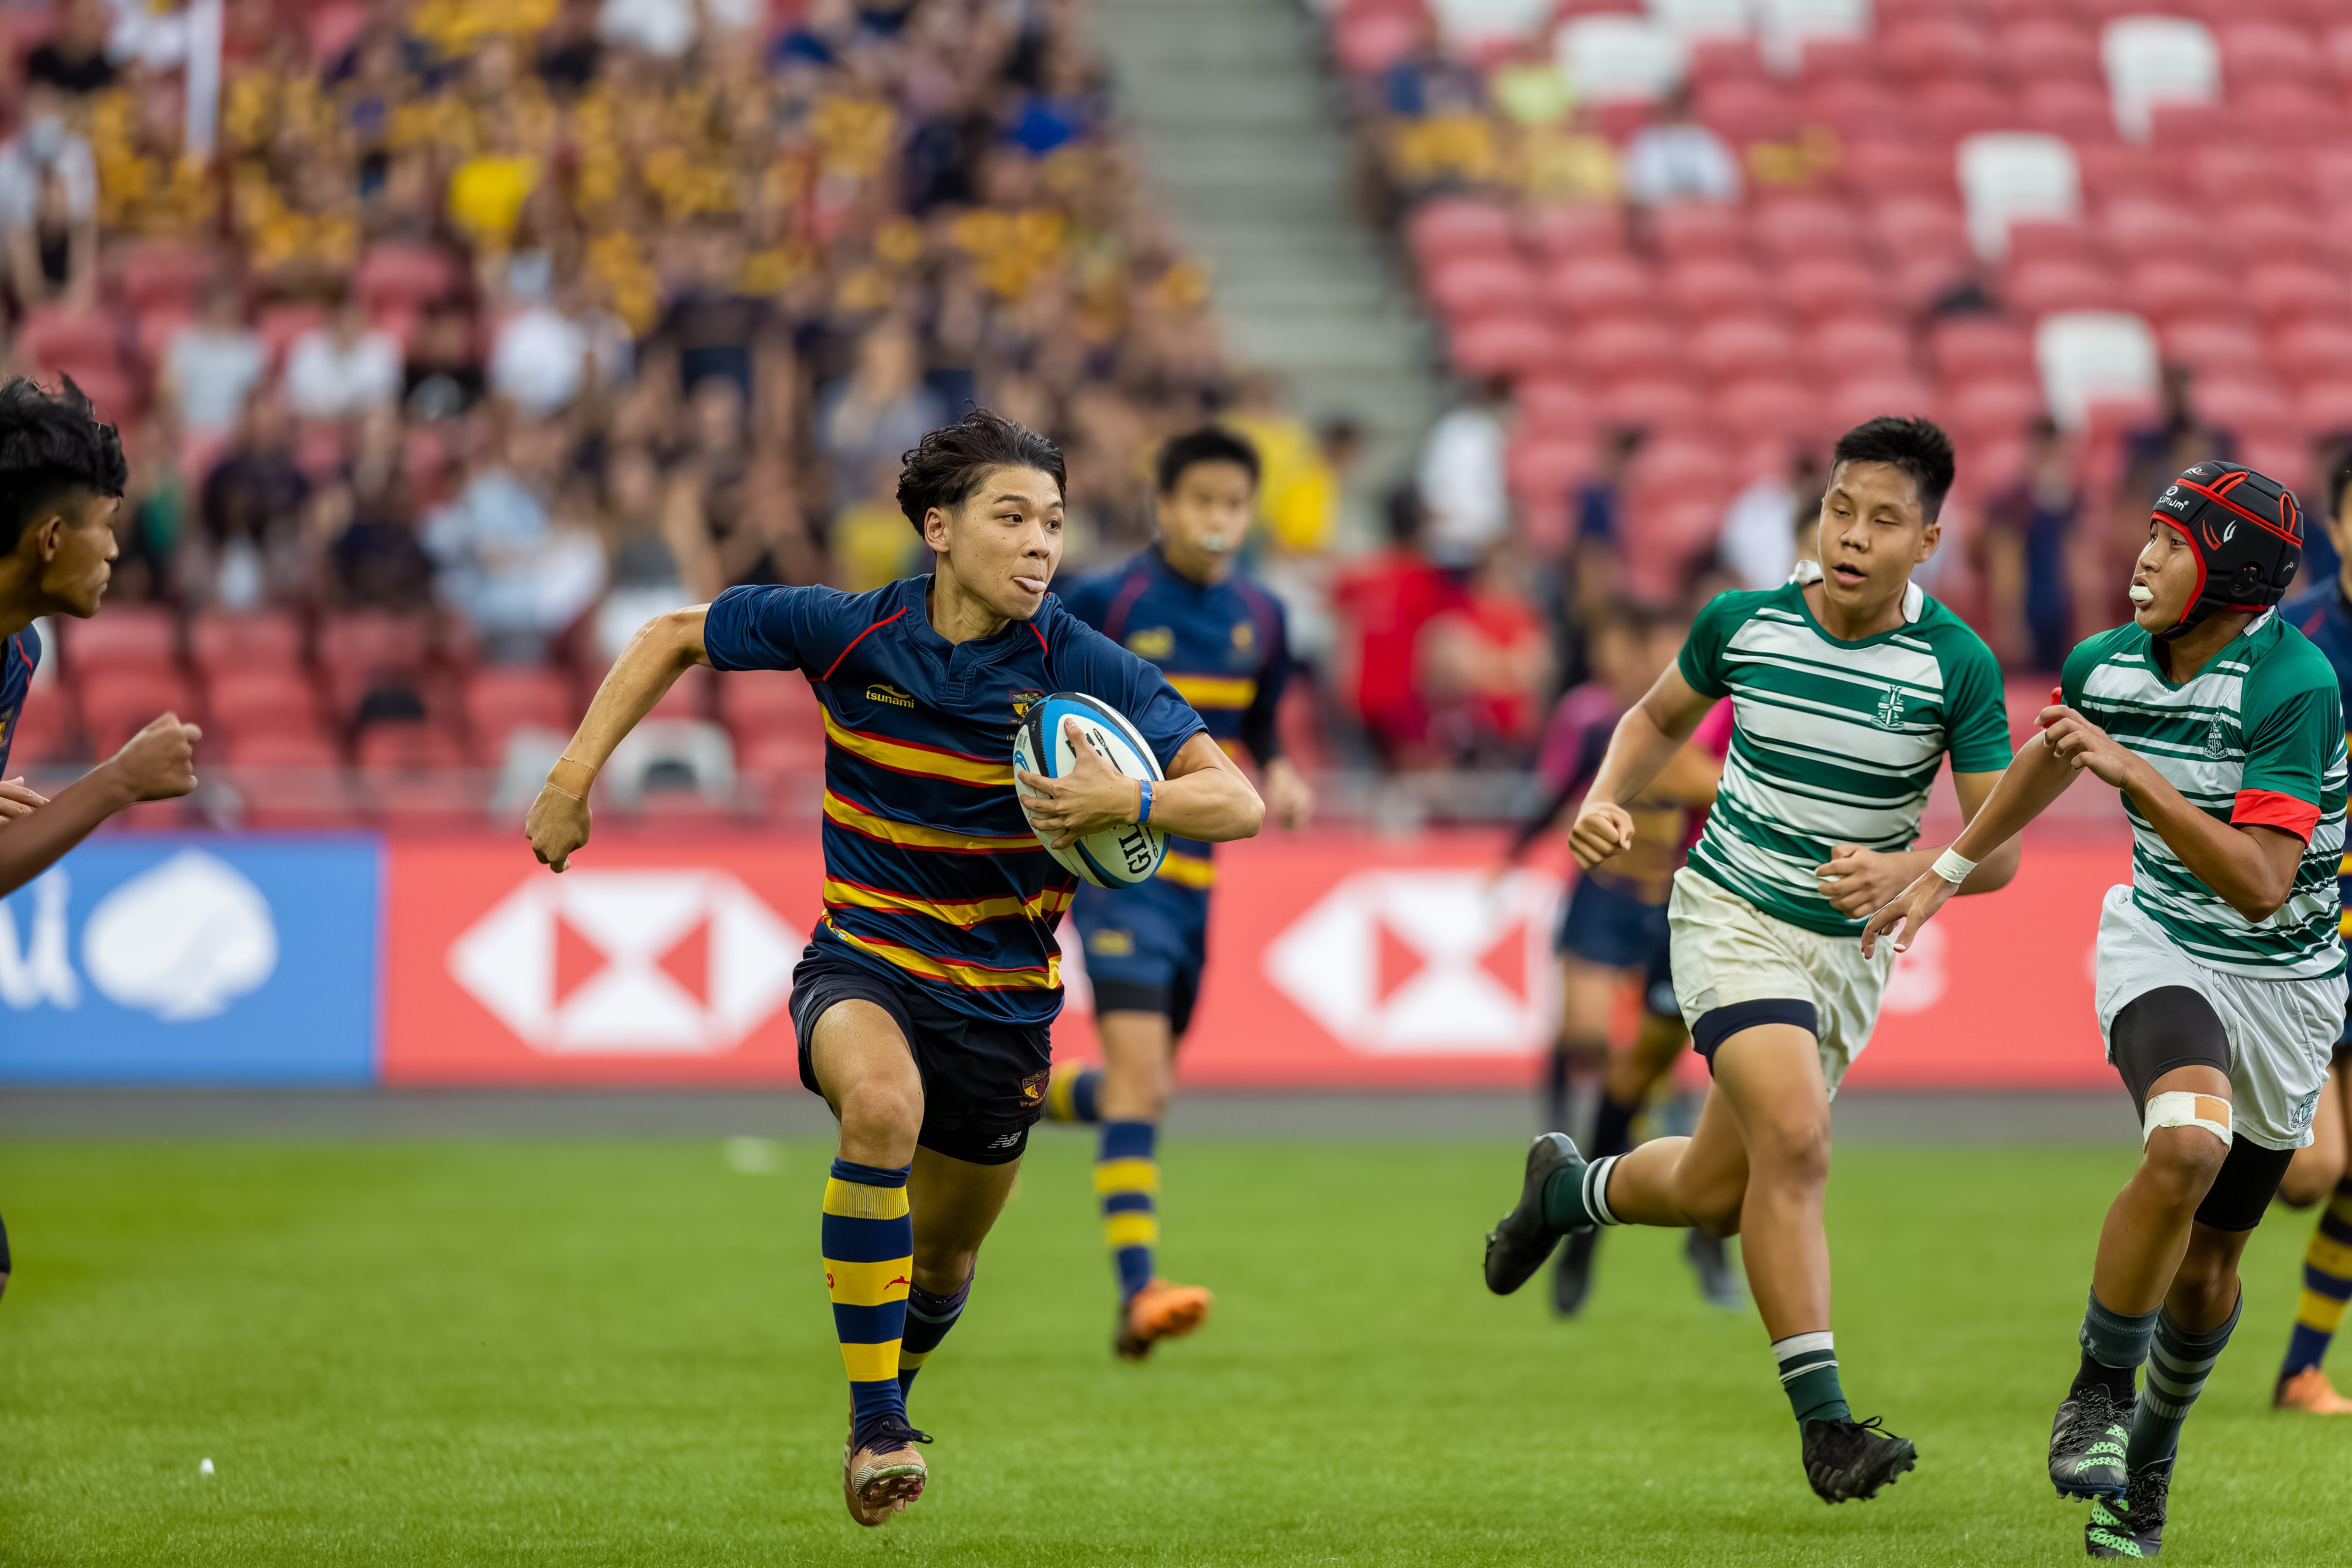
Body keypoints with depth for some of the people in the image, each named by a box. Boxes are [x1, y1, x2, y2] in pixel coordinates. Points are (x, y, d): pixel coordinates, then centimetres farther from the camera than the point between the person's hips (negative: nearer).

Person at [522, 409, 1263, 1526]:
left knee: (941, 1266, 15)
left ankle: (881, 1406, 51)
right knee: (883, 1102, -36)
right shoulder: (846, 632, -11)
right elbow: (673, 637, 5)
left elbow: (1241, 804, -19)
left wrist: (1128, 800, -38)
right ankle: (877, 1425, -27)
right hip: (862, 965, -2)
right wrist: (573, 780, -2)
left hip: (1003, 998, 2)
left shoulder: (1086, 670, -14)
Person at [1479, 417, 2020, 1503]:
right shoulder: (1742, 624, -9)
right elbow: (1661, 717, 13)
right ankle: (1823, 1419, -23)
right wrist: (1607, 801, -6)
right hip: (1732, 914, -2)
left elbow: (1997, 849, -11)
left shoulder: (1957, 666, -13)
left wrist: (1899, 871, -30)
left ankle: (1571, 1187, 44)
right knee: (1794, 1132, -26)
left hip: (1852, 945, 2)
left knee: (1715, 1194, 10)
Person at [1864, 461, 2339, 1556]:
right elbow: (2051, 756, 19)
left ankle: (2146, 1461, 35)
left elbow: (2260, 886, -30)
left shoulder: (2297, 688, -23)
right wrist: (1948, 871, 29)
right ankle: (2098, 1394, -13)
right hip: (2163, 951, 1)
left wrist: (2137, 774, -36)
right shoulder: (2108, 665, -6)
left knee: (2209, 1263, 9)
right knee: (2186, 1147, -31)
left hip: (2284, 988, -1)